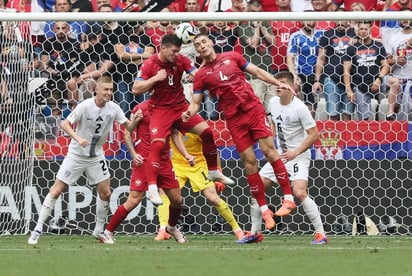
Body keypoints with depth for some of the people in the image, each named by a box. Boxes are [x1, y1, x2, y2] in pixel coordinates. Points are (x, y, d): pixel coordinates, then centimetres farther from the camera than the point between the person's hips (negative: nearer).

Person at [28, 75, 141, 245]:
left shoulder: (113, 108, -7)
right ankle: (38, 230, 0)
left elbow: (128, 127, -2)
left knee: (105, 193, 2)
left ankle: (99, 231, 20)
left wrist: (135, 120, -25)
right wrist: (78, 138, -37)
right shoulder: (85, 106, -19)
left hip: (96, 156, 4)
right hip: (76, 154, -4)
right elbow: (64, 124, -20)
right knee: (56, 191, -7)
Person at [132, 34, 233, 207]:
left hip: (181, 107, 4)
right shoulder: (149, 65, -11)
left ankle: (213, 172, 16)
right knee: (157, 146, -21)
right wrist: (155, 78, -22)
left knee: (207, 131, -4)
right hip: (161, 110, -4)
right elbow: (135, 89, -12)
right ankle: (152, 188, -22)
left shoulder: (181, 61, -1)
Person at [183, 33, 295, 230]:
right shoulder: (201, 75, 5)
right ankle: (264, 210, 6)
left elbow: (257, 72, 13)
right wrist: (189, 113, -19)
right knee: (249, 161, -2)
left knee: (268, 149, -11)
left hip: (253, 108, 0)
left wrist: (278, 83, 5)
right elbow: (195, 102, 2)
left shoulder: (231, 57, 8)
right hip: (234, 118, 0)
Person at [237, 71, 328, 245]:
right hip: (279, 155, 8)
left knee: (299, 193, -25)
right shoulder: (273, 102, 3)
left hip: (298, 156, -8)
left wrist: (295, 153, -21)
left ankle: (321, 234, -16)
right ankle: (255, 232, 16)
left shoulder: (299, 108, -18)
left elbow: (314, 134, -17)